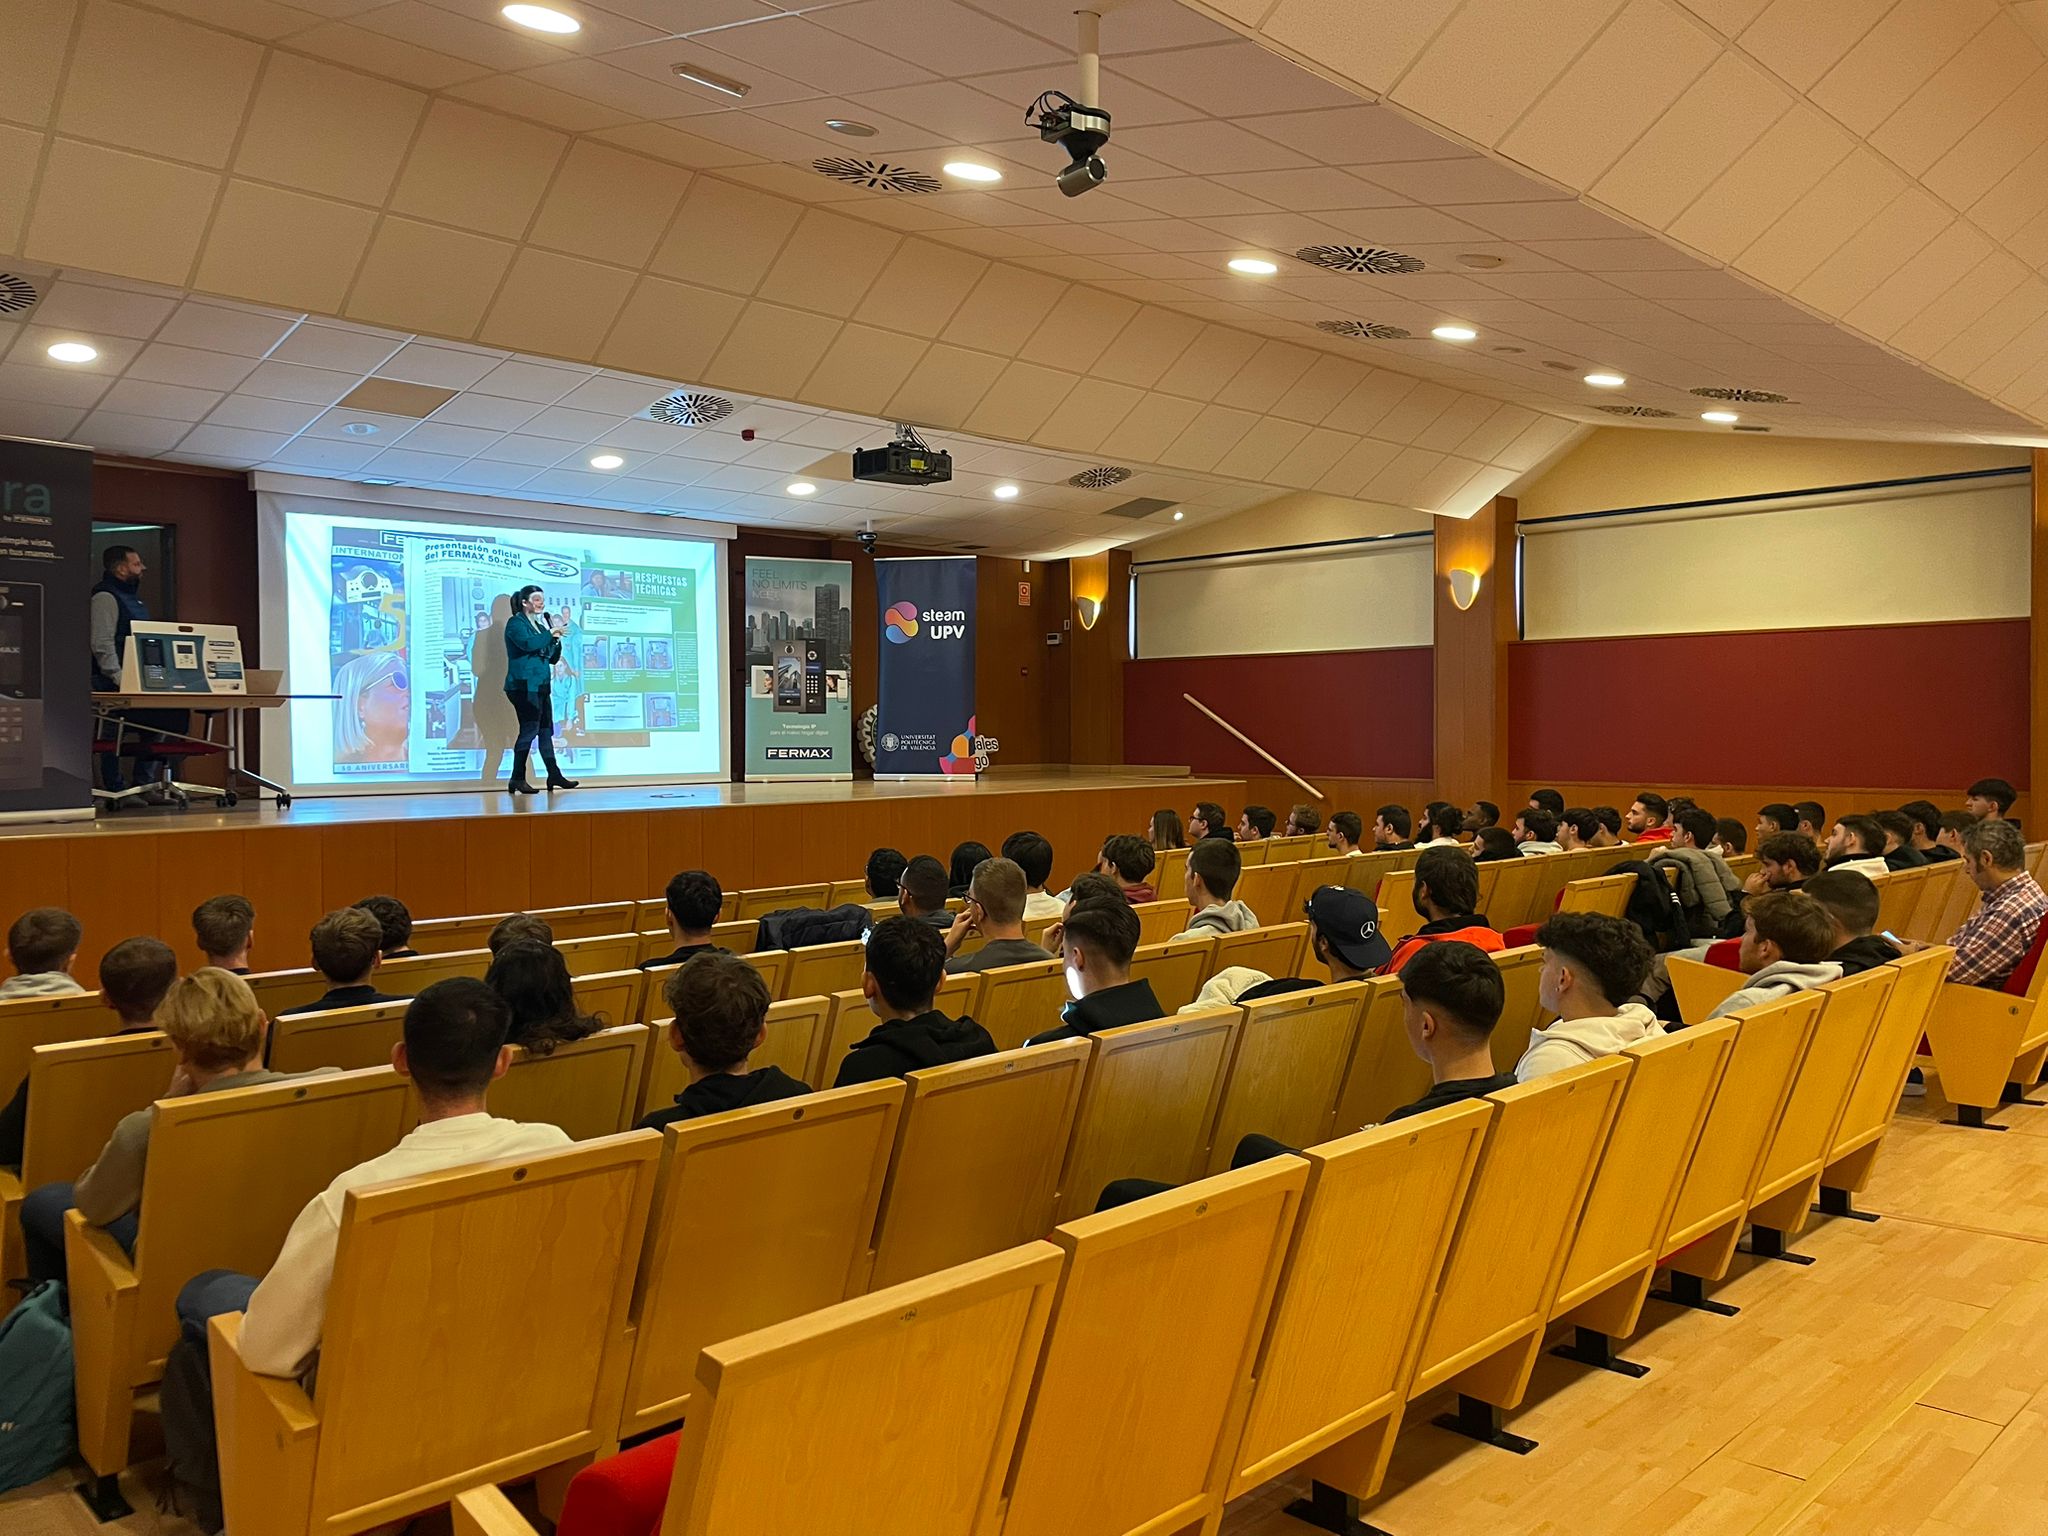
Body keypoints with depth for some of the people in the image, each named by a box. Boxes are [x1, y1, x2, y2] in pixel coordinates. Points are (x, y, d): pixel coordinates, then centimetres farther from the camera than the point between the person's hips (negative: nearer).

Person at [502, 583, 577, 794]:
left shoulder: (540, 625, 20)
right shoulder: (516, 623, -4)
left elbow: (553, 658, 20)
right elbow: (527, 643, -25)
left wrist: (556, 640, 3)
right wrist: (550, 634, -17)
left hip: (541, 686, 9)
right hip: (524, 685, -8)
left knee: (546, 730, 10)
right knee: (529, 729, -13)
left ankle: (554, 776, 16)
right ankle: (517, 779, -10)